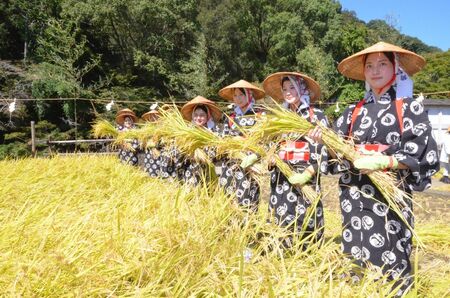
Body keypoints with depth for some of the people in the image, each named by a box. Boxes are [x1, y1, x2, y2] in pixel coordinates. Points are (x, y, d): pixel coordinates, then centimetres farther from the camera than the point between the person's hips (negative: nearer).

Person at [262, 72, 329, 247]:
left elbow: (324, 148, -6)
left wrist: (308, 174, -16)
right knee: (280, 223, 6)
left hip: (305, 178, -4)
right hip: (280, 177, 5)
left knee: (305, 225, -4)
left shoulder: (316, 115, 2)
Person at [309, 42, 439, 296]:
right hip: (354, 194, 4)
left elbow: (423, 155, -7)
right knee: (355, 257, 12)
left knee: (388, 262, 1)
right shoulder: (354, 111, 10)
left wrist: (385, 162, -22)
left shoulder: (410, 107, 0)